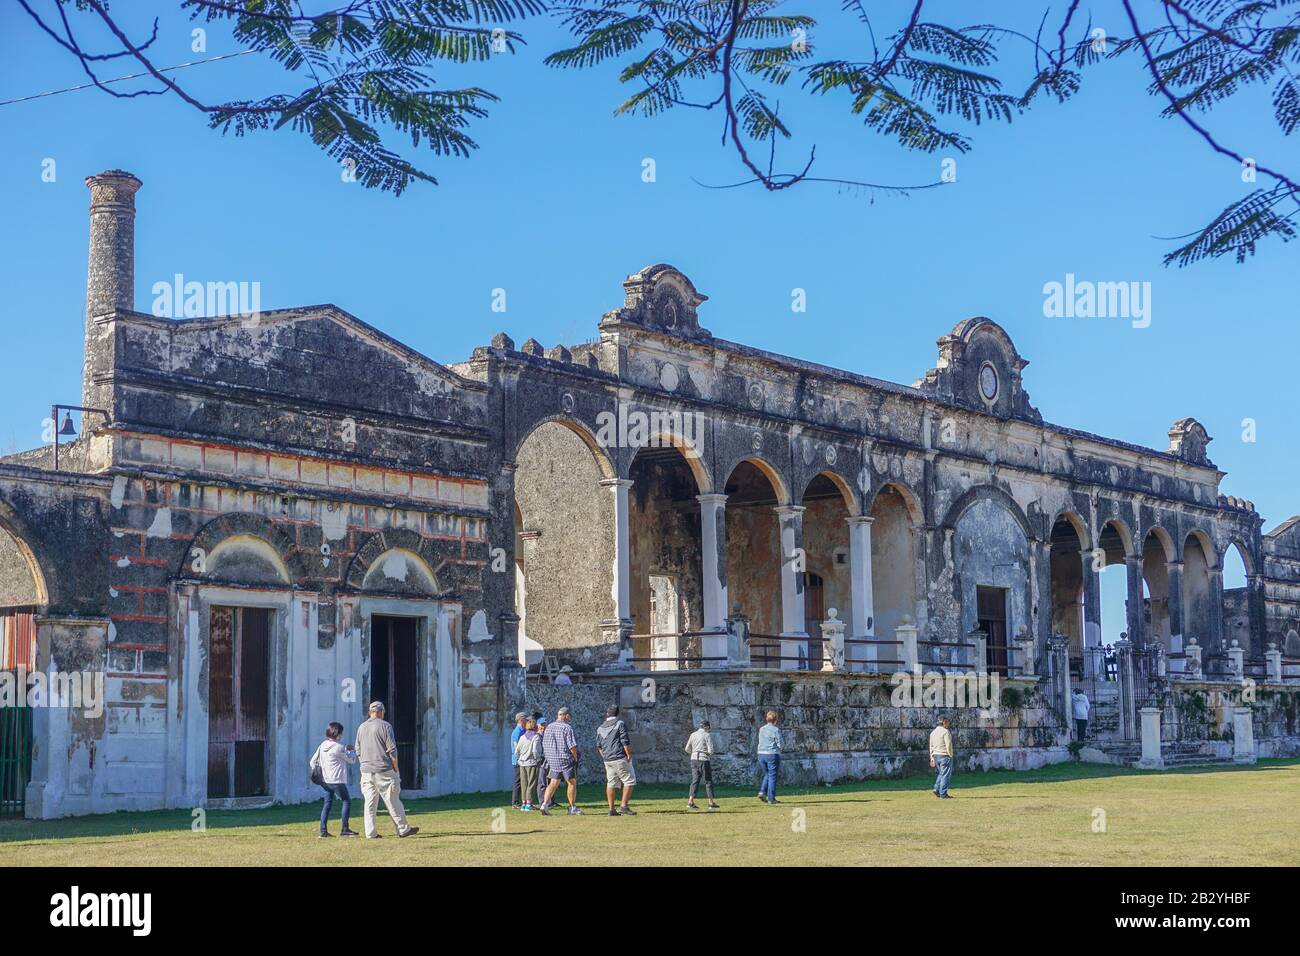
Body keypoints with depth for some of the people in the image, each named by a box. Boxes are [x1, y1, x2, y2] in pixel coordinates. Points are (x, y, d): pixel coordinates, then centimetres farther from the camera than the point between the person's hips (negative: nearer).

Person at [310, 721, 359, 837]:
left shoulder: (322, 745, 7)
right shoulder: (338, 747, -14)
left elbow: (313, 761, 11)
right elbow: (352, 760, -1)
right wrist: (351, 750, 15)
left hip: (325, 780, 7)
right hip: (337, 781, -7)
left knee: (328, 803, 12)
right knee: (347, 801, 4)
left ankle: (323, 830, 6)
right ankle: (344, 830, 3)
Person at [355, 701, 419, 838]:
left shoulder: (361, 728, 12)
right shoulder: (385, 725, -5)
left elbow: (358, 752, 15)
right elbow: (392, 750, -8)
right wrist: (396, 769, -2)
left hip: (366, 771, 5)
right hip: (384, 770, -5)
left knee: (370, 803, 5)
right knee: (392, 800, 1)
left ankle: (370, 833, 2)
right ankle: (403, 829, 5)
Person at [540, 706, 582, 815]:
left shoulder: (549, 727, 11)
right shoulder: (567, 728, -11)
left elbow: (544, 744, 14)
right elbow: (572, 746, -15)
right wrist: (575, 757, -1)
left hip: (552, 760, 6)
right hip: (565, 759, -6)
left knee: (553, 783, 10)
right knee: (572, 782, 4)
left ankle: (545, 804, -4)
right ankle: (572, 808, 7)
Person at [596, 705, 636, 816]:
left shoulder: (600, 728, 13)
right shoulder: (620, 724, -5)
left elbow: (599, 746, 15)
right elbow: (625, 742, -12)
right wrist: (629, 756, -6)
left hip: (607, 760, 6)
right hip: (620, 758, -6)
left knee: (611, 784, 9)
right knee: (629, 781, 0)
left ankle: (611, 809, 7)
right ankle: (623, 806, -9)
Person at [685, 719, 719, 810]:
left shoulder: (693, 735, 8)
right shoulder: (708, 735, -8)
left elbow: (687, 749, 10)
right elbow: (710, 751, -14)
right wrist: (710, 753, 9)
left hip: (694, 759, 5)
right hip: (703, 760, -5)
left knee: (695, 781, 6)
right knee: (708, 781, 5)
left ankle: (690, 802, -5)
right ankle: (711, 803, 7)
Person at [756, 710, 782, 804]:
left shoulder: (761, 729, 8)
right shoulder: (776, 730, -8)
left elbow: (760, 743, 12)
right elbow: (779, 744, -6)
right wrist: (779, 758, 5)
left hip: (761, 754, 5)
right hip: (772, 754, -5)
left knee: (766, 774, 21)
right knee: (772, 776, 2)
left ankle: (762, 791, 3)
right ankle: (771, 798, 3)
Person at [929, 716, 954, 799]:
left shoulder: (933, 732, 13)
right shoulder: (945, 731, -12)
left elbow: (931, 746, 14)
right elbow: (948, 745, -16)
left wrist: (932, 758, 16)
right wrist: (950, 755, -7)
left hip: (935, 755, 7)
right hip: (944, 755, -7)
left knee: (939, 773, 18)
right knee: (945, 774, -2)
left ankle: (937, 789, 4)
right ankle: (943, 794, -2)